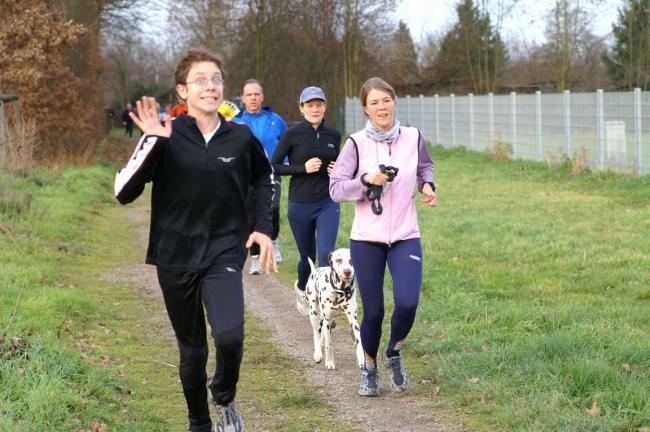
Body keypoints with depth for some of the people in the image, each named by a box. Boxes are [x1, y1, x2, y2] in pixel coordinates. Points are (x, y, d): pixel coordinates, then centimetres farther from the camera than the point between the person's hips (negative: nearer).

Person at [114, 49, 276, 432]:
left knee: (230, 335, -23)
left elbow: (265, 177, 20)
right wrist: (153, 142, -23)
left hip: (225, 253, 0)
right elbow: (124, 192, -15)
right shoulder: (166, 137, -6)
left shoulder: (241, 137, 0)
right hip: (176, 257, 0)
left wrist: (264, 228, 10)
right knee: (192, 350, 9)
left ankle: (225, 398, 9)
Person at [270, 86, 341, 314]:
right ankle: (302, 289, 44)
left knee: (326, 254, -16)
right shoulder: (293, 134, -7)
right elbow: (273, 166, -6)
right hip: (300, 205, -1)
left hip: (328, 203, 2)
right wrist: (303, 168, -17)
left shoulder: (334, 135, 4)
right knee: (307, 257, 12)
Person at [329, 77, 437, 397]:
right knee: (373, 311, 3)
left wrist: (427, 185, 2)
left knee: (407, 302, -16)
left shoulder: (413, 138, 1)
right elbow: (335, 189, -6)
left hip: (405, 237, 1)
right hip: (366, 239, -1)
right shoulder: (357, 143, -6)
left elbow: (425, 167, 22)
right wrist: (367, 181, -21)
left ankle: (394, 352, 15)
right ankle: (369, 368, 29)